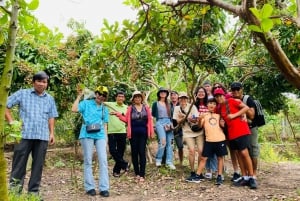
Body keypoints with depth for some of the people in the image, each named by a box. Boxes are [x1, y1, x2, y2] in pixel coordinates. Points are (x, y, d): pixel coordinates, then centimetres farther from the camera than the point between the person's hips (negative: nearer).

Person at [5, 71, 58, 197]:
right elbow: (5, 105, 5)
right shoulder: (22, 94, 5)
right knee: (19, 165, 3)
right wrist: (11, 121, -4)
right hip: (24, 135, -3)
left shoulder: (50, 99, 14)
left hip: (42, 137, 3)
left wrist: (52, 133, 9)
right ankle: (14, 191, 13)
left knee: (38, 165, 8)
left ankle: (34, 192, 18)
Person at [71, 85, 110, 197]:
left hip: (100, 136, 3)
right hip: (87, 135, -3)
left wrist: (105, 137, 10)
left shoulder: (105, 109, 18)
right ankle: (89, 187, 9)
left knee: (103, 161, -4)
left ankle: (104, 188, 0)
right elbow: (74, 109, -9)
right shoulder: (86, 103, 6)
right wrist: (79, 96, -5)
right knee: (88, 161, 2)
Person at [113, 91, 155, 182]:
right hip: (133, 133, 1)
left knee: (142, 152, -3)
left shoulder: (146, 107, 8)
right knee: (134, 153, 5)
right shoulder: (130, 108, 6)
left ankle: (142, 175, 2)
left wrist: (152, 132, 3)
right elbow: (127, 120, 6)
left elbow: (150, 120, 6)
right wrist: (119, 114, -6)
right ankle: (137, 173, 17)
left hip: (143, 133, 0)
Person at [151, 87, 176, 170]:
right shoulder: (155, 104, 7)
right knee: (163, 141, -20)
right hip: (160, 123, -4)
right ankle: (158, 160, -5)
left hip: (168, 122, 5)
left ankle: (169, 162, 4)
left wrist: (171, 123, 4)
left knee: (169, 143, 0)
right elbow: (153, 114, 9)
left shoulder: (169, 104, 18)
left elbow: (171, 115, 18)